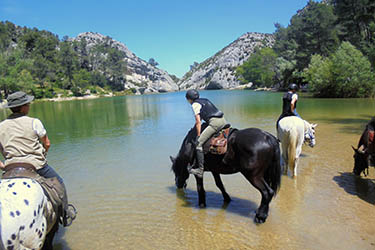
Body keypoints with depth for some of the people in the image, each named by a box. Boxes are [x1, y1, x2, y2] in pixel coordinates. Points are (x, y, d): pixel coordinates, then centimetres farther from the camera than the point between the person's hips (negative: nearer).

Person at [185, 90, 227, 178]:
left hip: (214, 122, -9)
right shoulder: (205, 100, 27)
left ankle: (200, 169, -11)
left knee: (199, 143, -8)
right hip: (223, 121, 9)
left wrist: (198, 135, 1)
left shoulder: (195, 104, 2)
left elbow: (198, 122, -4)